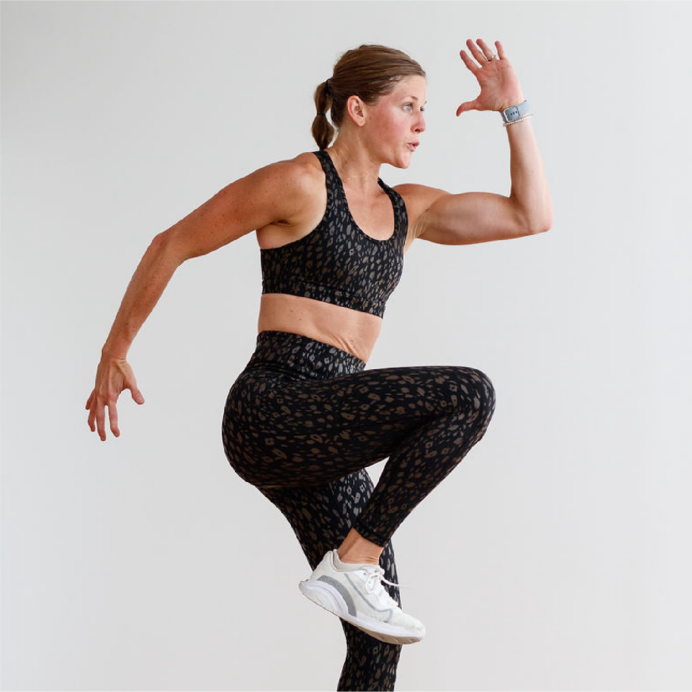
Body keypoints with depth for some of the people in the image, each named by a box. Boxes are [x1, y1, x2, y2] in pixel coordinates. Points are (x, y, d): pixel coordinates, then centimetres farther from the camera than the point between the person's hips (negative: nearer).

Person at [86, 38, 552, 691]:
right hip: (272, 409, -8)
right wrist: (113, 354, 5)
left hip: (320, 441, 8)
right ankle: (352, 561, -16)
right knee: (468, 393, -24)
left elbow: (532, 215, 15)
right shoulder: (298, 183, -5)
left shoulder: (408, 209, 17)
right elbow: (172, 245, 1)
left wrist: (512, 108, 10)